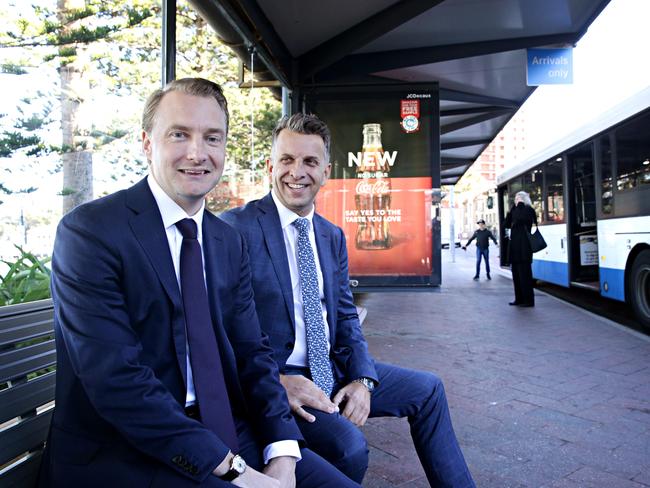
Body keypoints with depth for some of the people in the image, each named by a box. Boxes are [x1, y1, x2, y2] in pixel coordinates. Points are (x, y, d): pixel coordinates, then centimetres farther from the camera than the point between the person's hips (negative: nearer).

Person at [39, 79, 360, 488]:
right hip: (122, 453, -5)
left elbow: (252, 353, 4)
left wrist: (282, 454, -10)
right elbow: (116, 379, -19)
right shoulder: (88, 232, -12)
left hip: (227, 433, 6)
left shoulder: (231, 243, 7)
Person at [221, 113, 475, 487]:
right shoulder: (236, 228, -13)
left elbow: (346, 316, 9)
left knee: (428, 389, 9)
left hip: (332, 370, 7)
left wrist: (362, 379, -6)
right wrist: (275, 381, -23)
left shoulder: (333, 236, 9)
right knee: (348, 444, -29)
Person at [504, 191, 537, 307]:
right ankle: (519, 298, 15)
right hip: (514, 245, 8)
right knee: (516, 273, 9)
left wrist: (520, 205, -9)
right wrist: (512, 209, 8)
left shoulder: (528, 209, -3)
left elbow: (521, 219, -22)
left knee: (524, 273, -8)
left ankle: (529, 300, -3)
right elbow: (507, 224, 13)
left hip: (523, 246, -8)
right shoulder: (515, 211, 20)